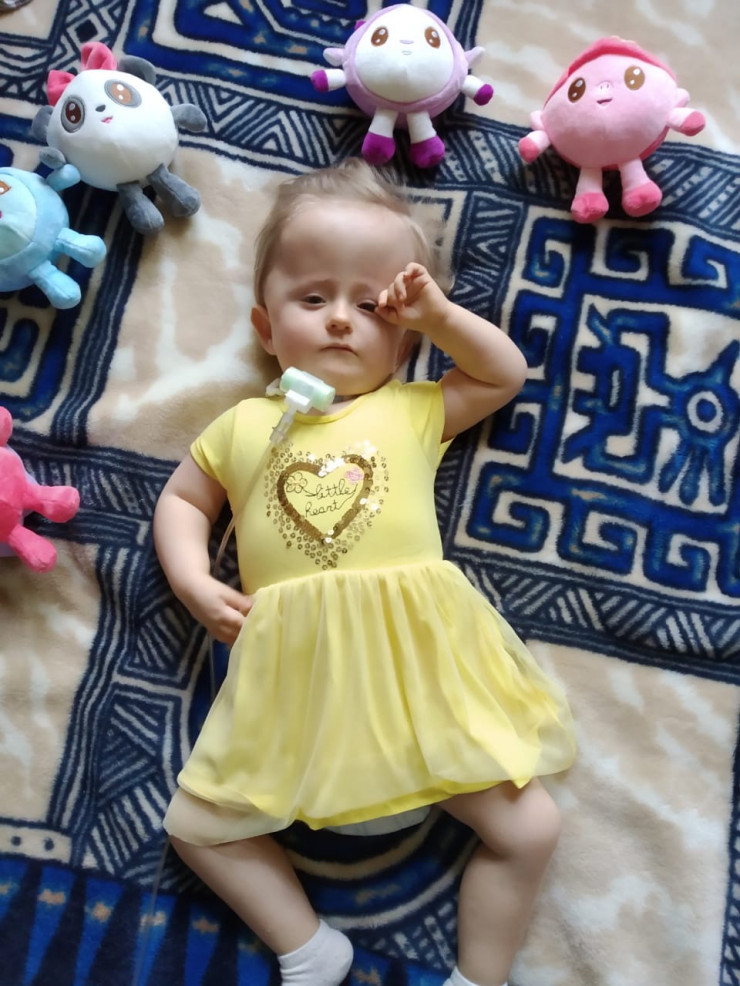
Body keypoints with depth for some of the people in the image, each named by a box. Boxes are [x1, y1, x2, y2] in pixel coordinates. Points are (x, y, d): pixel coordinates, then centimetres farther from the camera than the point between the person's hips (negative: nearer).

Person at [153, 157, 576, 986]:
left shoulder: (414, 411, 10)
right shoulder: (245, 426, 10)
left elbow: (505, 374, 17)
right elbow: (180, 499, 18)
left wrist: (439, 313, 4)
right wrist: (195, 584, 1)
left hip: (421, 670, 0)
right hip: (297, 683, 1)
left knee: (528, 828, -1)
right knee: (196, 824, 5)